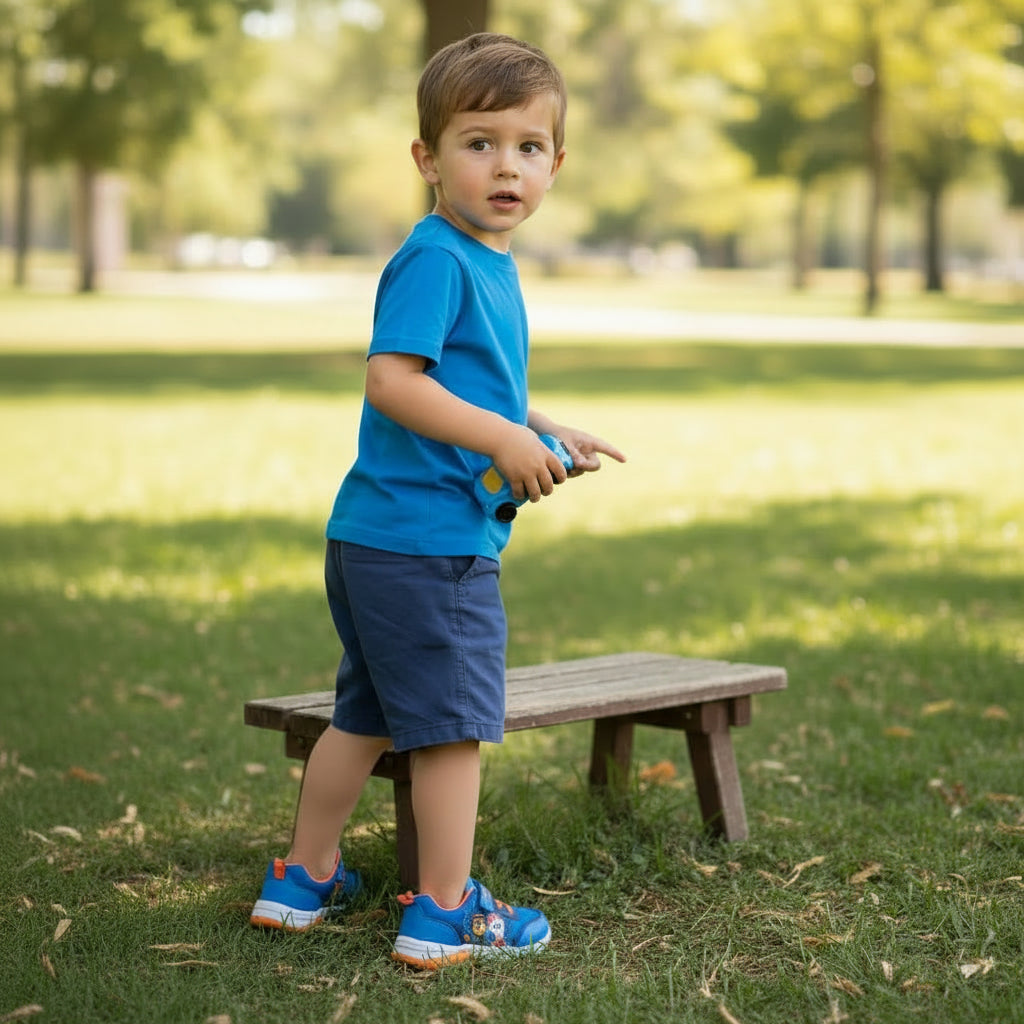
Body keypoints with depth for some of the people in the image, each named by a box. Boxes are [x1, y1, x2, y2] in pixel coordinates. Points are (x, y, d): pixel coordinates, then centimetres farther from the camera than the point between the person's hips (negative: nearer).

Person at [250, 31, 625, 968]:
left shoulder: (491, 263, 16)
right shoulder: (434, 259, -16)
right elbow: (392, 380, -24)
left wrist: (548, 434, 16)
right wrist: (504, 437, -22)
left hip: (378, 539, 10)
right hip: (425, 540, -10)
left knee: (367, 716, 20)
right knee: (454, 723, 0)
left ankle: (304, 880, 32)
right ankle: (444, 915, 11)